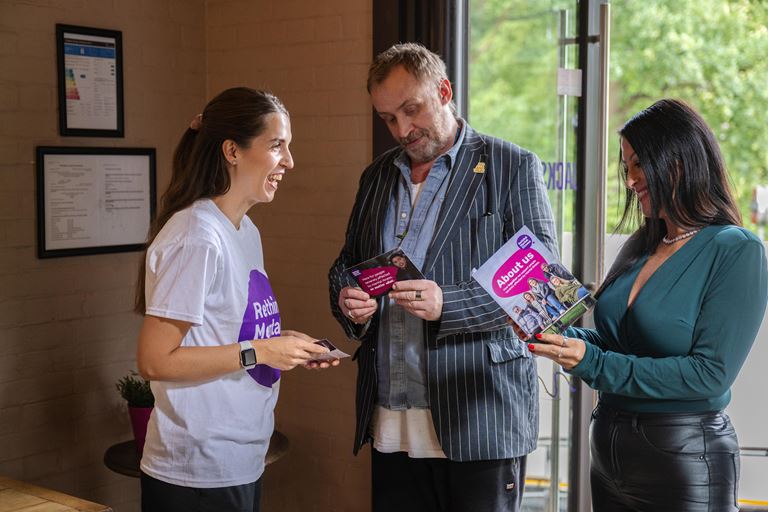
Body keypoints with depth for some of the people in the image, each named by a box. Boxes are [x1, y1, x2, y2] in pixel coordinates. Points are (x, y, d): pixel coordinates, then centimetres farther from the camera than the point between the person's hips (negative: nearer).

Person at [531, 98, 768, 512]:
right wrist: (558, 336, -6)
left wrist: (594, 365, -23)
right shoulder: (641, 245, 7)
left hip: (686, 458, -6)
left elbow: (710, 373, -19)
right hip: (609, 447, 7)